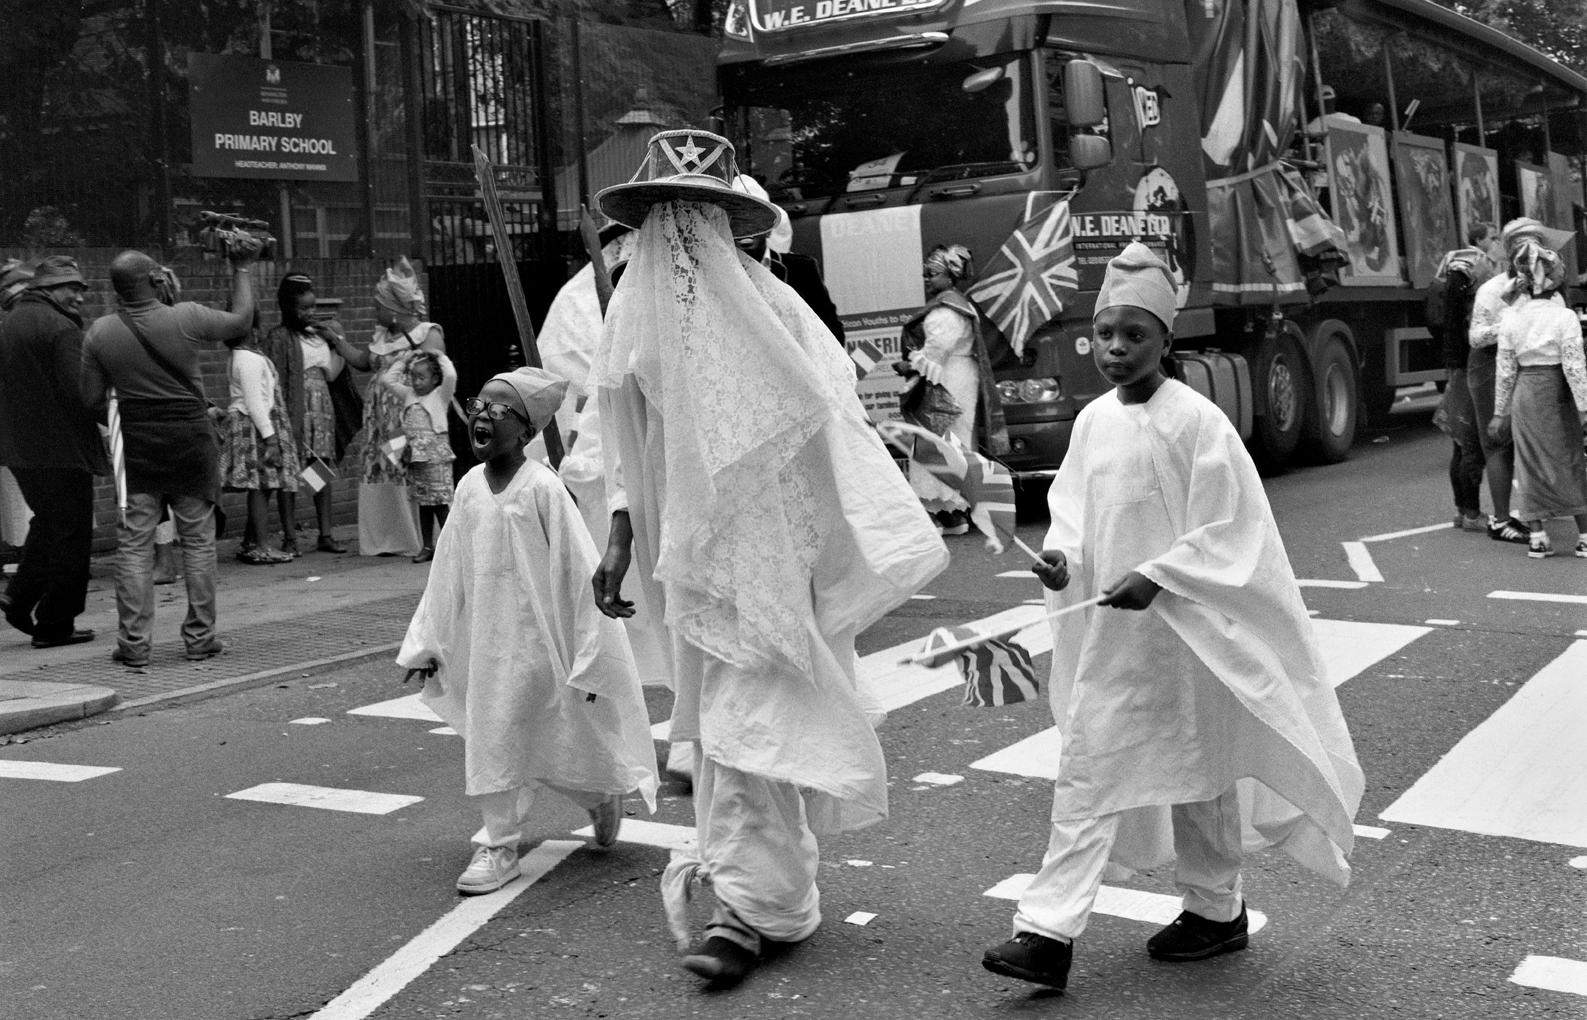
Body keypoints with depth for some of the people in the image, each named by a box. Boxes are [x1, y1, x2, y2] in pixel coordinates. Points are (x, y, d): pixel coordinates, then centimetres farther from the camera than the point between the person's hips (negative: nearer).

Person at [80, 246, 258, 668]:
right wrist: (242, 269, 18)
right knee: (198, 540, 7)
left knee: (134, 543, 6)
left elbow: (91, 399, 2)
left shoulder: (100, 332, -3)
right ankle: (200, 637, 11)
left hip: (137, 444, 1)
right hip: (191, 440, -1)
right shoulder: (187, 317, -10)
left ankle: (133, 641, 5)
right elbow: (242, 320, 8)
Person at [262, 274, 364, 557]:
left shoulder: (321, 332, 14)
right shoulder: (280, 337, -3)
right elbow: (276, 380, -9)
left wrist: (336, 340, 5)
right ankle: (289, 537, 1)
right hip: (296, 410, -6)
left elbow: (332, 374, 15)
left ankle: (325, 534, 10)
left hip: (323, 408, 6)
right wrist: (282, 417, -16)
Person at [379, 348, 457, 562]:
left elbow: (451, 376, -19)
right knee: (423, 504, 10)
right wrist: (403, 361, 15)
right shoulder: (409, 395, 13)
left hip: (436, 458, -6)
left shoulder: (440, 395, -2)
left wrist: (441, 358, -3)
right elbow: (387, 379, 19)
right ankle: (428, 547, 15)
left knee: (440, 503, -6)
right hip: (415, 457, 6)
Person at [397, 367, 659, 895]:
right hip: (485, 638, 6)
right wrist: (426, 643, 15)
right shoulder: (469, 486, 3)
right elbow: (448, 572, 11)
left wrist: (588, 659, -14)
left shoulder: (542, 487, -16)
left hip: (535, 639, -6)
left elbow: (578, 572, -14)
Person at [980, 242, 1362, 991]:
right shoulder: (1093, 421, 5)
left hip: (1184, 630, -6)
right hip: (1108, 628, 6)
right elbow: (1072, 508, 13)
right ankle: (1049, 932, 10)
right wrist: (1062, 556, -7)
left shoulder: (1196, 421, -14)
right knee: (1085, 769, 5)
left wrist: (1155, 577, -23)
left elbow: (1229, 531, -14)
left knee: (1197, 771, 8)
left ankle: (1216, 911, 27)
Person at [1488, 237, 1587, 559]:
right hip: (1555, 393, -3)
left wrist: (1500, 412, 10)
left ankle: (1536, 537, 9)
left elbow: (1506, 370, 3)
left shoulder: (1510, 319, 0)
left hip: (1524, 394, 3)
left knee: (1530, 464, 10)